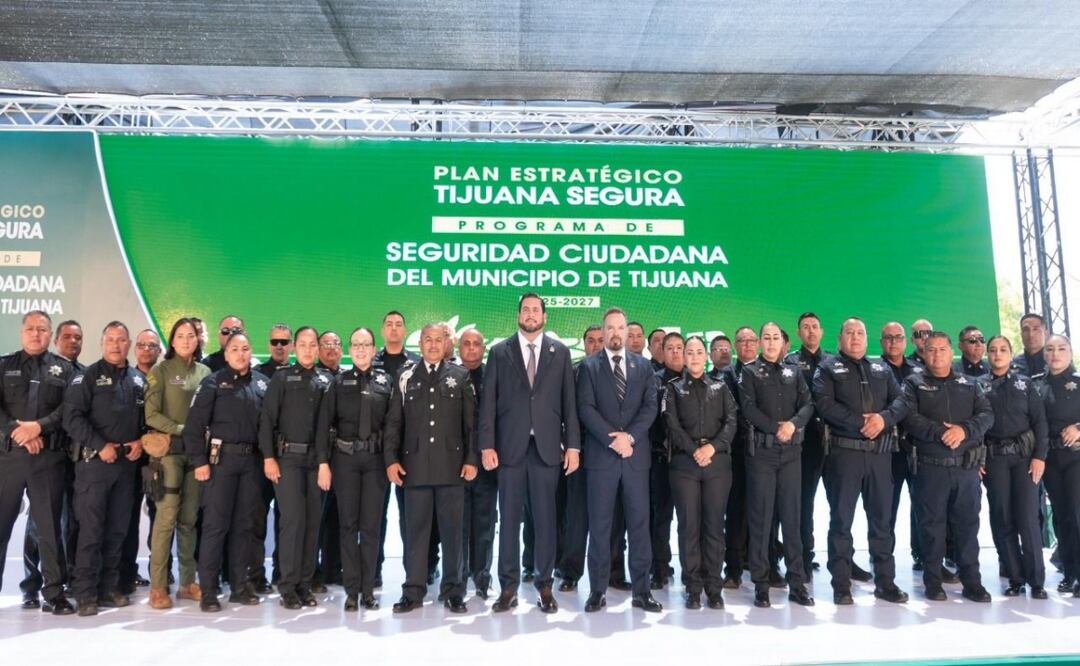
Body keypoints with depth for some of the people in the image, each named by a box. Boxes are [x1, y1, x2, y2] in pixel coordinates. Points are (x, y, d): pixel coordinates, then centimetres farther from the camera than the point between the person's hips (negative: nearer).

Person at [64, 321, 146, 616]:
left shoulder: (139, 380, 12)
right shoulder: (88, 376, -2)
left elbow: (147, 417, 17)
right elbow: (72, 417, -11)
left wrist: (140, 441, -1)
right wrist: (100, 446, -16)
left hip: (127, 462, 5)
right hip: (95, 460, -5)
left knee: (118, 528, 9)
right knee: (91, 528, -4)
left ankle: (109, 587, 18)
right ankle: (86, 593, 4)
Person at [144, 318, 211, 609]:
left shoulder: (205, 372, 10)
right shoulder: (161, 371, 0)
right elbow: (152, 415, -6)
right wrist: (182, 430, -14)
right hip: (169, 450, -4)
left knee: (189, 518, 8)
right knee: (167, 517, -6)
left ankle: (188, 582, 15)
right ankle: (157, 586, 3)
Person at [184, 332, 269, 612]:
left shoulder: (263, 382, 9)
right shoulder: (213, 382, -2)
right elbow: (194, 424, -7)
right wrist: (199, 461, -12)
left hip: (252, 460, 4)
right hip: (221, 458, -4)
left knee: (244, 524, 10)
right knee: (215, 524, -1)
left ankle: (239, 586, 19)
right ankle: (208, 591, 8)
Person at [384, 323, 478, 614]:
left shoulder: (460, 376, 6)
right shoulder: (406, 378, 8)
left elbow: (471, 421, 3)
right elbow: (393, 423, 7)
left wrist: (471, 459, -3)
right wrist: (391, 459, -1)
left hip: (452, 465, -1)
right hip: (415, 465, 1)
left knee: (452, 530, 6)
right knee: (415, 529, 7)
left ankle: (453, 590, 17)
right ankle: (413, 591, 17)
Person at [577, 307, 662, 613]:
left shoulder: (643, 366, 10)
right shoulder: (589, 366, 4)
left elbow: (650, 406, 1)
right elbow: (586, 408, -5)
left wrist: (629, 436, -13)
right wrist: (611, 439, -15)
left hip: (636, 454, 2)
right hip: (601, 454, -2)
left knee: (639, 522, 6)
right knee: (599, 524, 3)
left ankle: (641, 591, 15)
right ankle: (597, 591, 12)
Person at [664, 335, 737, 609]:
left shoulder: (720, 387, 14)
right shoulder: (674, 389, 10)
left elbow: (731, 422, 3)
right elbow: (673, 426, 0)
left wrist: (713, 446, -13)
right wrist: (695, 451, -13)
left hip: (718, 462, 1)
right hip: (684, 463, -1)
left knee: (714, 525, 2)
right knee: (689, 525, -1)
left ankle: (714, 587, 11)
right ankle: (693, 587, 7)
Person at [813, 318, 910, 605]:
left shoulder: (882, 369, 17)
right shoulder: (828, 367, 4)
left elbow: (901, 400, 5)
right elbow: (824, 404, -10)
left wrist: (884, 417, -15)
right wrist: (860, 421, -17)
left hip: (880, 451, 4)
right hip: (844, 451, -4)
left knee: (882, 518, 10)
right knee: (841, 519, 1)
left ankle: (885, 581, 21)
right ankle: (841, 585, 8)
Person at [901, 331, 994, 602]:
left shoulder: (969, 384, 15)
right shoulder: (914, 384, 4)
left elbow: (987, 415, 2)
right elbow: (910, 418, -9)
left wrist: (964, 430, -16)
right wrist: (941, 432, -21)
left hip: (967, 466, 3)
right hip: (930, 466, -3)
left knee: (967, 523, 8)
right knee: (932, 524, 3)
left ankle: (971, 581, 18)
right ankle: (933, 581, 12)